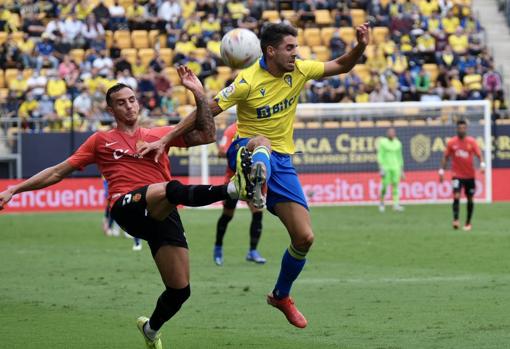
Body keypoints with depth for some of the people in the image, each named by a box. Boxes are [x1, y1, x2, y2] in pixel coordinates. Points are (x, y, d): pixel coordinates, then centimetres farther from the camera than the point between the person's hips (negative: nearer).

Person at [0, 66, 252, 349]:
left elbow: (207, 135, 14)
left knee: (180, 290, 0)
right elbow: (58, 172, 20)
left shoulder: (161, 134, 22)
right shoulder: (101, 140, 18)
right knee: (172, 189, -38)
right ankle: (232, 189, -53)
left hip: (164, 216, 4)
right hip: (127, 207, -4)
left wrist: (199, 94, 3)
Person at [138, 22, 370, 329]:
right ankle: (257, 188, -78)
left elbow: (341, 66, 14)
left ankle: (281, 296, 22)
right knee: (262, 142, -44)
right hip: (247, 151, -5)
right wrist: (165, 140, -12)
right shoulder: (248, 81, -16)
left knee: (304, 237, -3)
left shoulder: (299, 71, 0)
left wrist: (360, 47, -6)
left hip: (281, 161, 5)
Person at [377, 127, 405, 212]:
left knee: (395, 185, -5)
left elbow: (399, 157, 15)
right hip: (386, 166, -4)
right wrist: (381, 168, -14)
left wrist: (401, 169, 13)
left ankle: (396, 204, -8)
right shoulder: (383, 142, -4)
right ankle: (381, 203, 13)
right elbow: (380, 156, -6)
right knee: (385, 185, -5)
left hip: (395, 167, 4)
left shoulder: (397, 143, 9)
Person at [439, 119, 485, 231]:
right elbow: (445, 157, 6)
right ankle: (456, 220, -24)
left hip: (470, 175, 2)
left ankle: (468, 223, 21)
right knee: (456, 196, -20)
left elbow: (479, 155, -7)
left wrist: (482, 164, -26)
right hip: (457, 175, -1)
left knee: (470, 199, 9)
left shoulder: (471, 141, -2)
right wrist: (441, 170, 1)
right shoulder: (451, 142, -2)